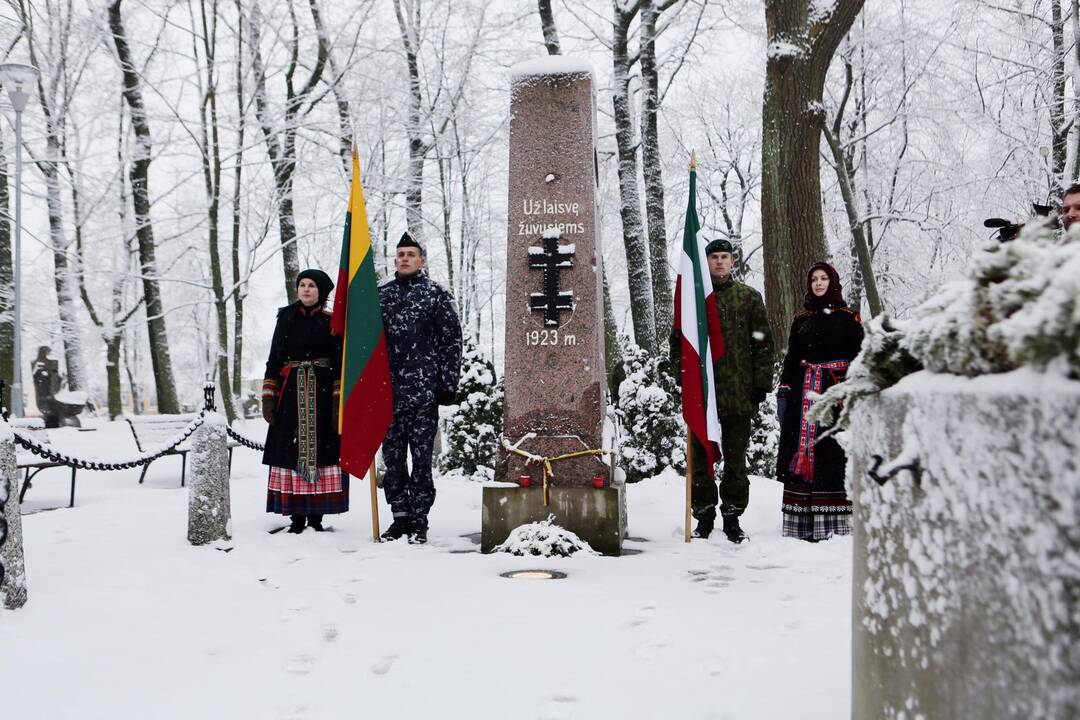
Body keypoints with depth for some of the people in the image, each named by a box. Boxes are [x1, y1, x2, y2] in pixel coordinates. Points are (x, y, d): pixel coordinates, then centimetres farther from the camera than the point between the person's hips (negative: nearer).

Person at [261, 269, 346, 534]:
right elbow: (273, 360, 9)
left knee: (320, 450, -2)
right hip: (291, 395, 2)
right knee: (291, 451, -1)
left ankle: (316, 516, 6)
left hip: (322, 394, -2)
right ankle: (297, 516, 5)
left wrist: (339, 400, -9)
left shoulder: (330, 321, 4)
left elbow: (339, 363, 0)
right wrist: (268, 397, 1)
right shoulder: (286, 318, 10)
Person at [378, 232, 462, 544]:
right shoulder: (380, 294, 13)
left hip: (424, 390, -4)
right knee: (392, 457, 8)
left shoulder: (436, 294, 3)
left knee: (421, 459, -1)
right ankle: (400, 517, 17)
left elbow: (452, 340, 0)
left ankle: (418, 521, 7)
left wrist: (448, 384, -5)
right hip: (388, 390, 4)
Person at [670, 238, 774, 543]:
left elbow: (763, 344, 7)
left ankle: (732, 518, 16)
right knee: (701, 457, 5)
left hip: (739, 392, 0)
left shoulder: (749, 297, 8)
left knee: (736, 459, 6)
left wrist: (761, 384, 0)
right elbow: (678, 341, 7)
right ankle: (704, 516, 15)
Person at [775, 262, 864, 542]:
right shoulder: (801, 318, 16)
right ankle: (803, 523, 2)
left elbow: (858, 357, 0)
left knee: (834, 453, -7)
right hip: (804, 392, 3)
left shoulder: (848, 317, 5)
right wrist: (783, 391, 4)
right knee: (802, 451, -1)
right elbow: (791, 358, 14)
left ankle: (836, 522, -3)